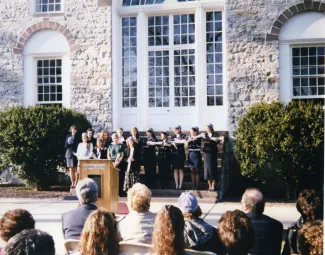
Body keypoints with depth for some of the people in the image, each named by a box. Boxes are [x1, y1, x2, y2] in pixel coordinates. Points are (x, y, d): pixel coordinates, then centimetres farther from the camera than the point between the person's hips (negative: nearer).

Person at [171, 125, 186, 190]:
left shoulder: (183, 136, 0)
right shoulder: (173, 137, 13)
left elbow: (184, 141, -19)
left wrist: (176, 141, -19)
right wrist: (172, 143, -15)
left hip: (181, 154, -4)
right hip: (174, 154, 4)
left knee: (181, 170, 1)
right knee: (175, 170, 4)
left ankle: (180, 184, 4)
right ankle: (176, 185, 8)